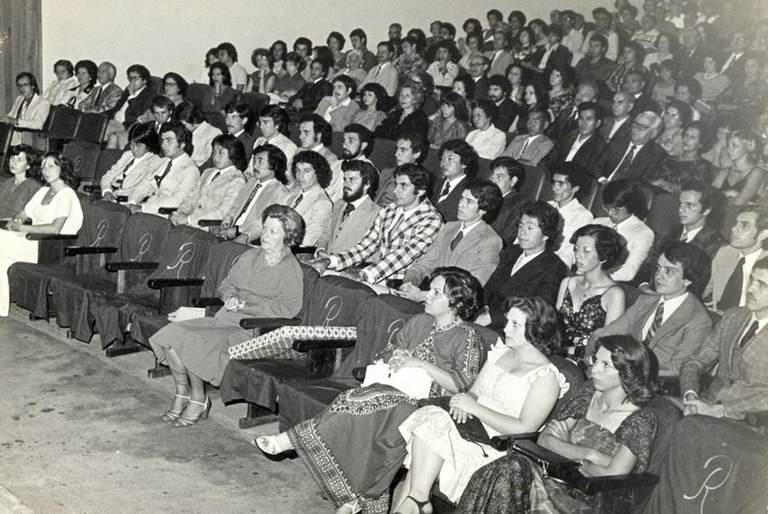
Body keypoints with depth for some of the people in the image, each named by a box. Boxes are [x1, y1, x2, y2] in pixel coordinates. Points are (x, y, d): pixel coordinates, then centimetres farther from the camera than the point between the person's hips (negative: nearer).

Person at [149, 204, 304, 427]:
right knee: (171, 334, -12)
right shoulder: (251, 256, 16)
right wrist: (231, 296, -3)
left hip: (250, 329, -7)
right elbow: (226, 283, 22)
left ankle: (199, 400, -4)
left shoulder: (290, 268, -6)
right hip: (224, 320, 7)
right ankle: (182, 393, 1)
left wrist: (245, 304, -16)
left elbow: (289, 308, -15)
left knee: (192, 342, -25)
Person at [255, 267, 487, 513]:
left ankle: (291, 440, -25)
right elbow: (384, 355, 23)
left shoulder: (467, 338, -4)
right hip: (400, 393, 6)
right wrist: (394, 358, -2)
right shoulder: (419, 323, 17)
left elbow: (463, 386, -15)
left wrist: (420, 363, -16)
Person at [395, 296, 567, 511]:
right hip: (473, 425, 7)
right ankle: (410, 501, -29)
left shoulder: (546, 376, -9)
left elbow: (526, 429, -16)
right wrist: (463, 401, -9)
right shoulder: (499, 352, 14)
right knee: (430, 415, -24)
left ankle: (413, 500, -22)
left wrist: (474, 407, -15)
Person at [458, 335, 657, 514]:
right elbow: (544, 439, 4)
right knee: (513, 466, -28)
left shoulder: (639, 420, -6)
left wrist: (573, 462, -3)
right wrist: (590, 455, -10)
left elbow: (613, 477, -17)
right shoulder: (588, 392, 11)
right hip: (555, 481, 5)